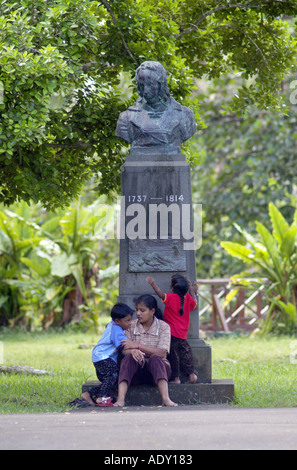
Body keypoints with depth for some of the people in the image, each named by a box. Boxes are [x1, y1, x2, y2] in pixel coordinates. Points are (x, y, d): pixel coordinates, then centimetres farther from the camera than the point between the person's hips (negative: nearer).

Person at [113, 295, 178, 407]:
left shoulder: (163, 326, 0)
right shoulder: (132, 326, 8)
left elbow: (161, 352, -13)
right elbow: (124, 350, -1)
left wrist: (137, 345, -17)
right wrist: (133, 351, -27)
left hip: (157, 369, -2)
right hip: (137, 369, 2)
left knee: (154, 358, -34)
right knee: (128, 358, -30)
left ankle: (165, 398, -49)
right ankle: (120, 399, -46)